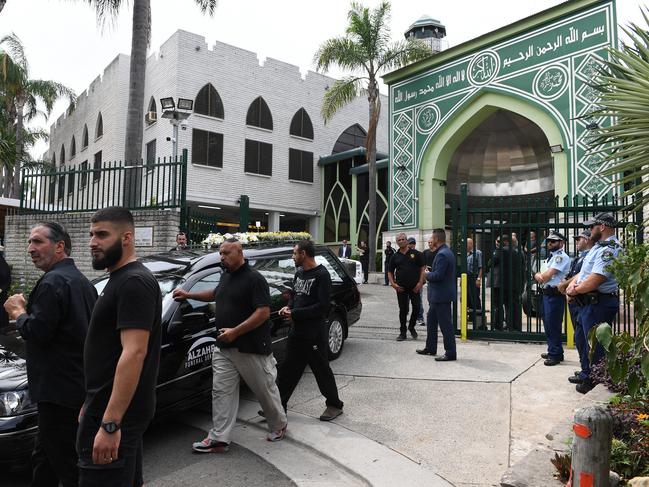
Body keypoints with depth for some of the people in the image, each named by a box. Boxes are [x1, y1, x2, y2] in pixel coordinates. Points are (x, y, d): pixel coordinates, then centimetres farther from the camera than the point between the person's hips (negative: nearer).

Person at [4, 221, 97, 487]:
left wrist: (19, 313, -3)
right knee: (44, 456, 23)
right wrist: (27, 313, 15)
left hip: (59, 390, -10)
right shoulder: (82, 281, 14)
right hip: (80, 385, 10)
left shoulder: (53, 281, -18)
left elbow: (37, 333, -21)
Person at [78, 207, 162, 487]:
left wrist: (109, 423, -28)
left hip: (115, 414, -10)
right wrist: (92, 404, 22)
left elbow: (134, 353, -26)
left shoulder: (134, 282, -19)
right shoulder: (119, 280, 14)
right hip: (106, 408, 10)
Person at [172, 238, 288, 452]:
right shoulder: (226, 276, 11)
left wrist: (235, 331, -24)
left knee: (265, 389, 9)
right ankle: (219, 439, 13)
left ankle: (279, 425, 32)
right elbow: (215, 294, 32)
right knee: (221, 391, 5)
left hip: (251, 348, -7)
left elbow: (263, 312, -21)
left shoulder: (254, 278, -15)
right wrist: (188, 295, 25)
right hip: (224, 348, 7)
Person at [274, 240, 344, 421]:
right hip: (296, 331, 7)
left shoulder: (322, 275, -15)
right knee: (287, 369, 12)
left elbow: (322, 306, -19)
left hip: (314, 333, -7)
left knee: (322, 370, 6)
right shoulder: (299, 273, 10)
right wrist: (288, 307, -2)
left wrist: (295, 313, -18)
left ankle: (334, 404, 24)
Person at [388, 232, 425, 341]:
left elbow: (423, 268, 1)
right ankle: (402, 332, 14)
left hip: (414, 287, -1)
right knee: (403, 310, 5)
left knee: (416, 308, -2)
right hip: (401, 288, 1)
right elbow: (390, 272, 12)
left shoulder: (415, 253, 1)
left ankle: (411, 326, 23)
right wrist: (393, 284, -3)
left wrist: (420, 282, -9)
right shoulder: (395, 256, 8)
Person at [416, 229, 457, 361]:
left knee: (445, 324, -3)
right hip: (438, 295, 11)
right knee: (431, 320, 20)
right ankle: (430, 348, 31)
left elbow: (437, 275, -25)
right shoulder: (445, 252, 13)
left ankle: (450, 353, 6)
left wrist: (427, 274, -8)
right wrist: (430, 273, 8)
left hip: (442, 295, -11)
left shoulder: (442, 254, -21)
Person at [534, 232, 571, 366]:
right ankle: (553, 351, 29)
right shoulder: (549, 258, 19)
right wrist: (538, 276, -8)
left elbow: (547, 275, -18)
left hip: (555, 295, -10)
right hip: (546, 294, 10)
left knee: (553, 326, -5)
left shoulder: (561, 257, -12)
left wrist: (539, 276, 2)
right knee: (548, 325, 17)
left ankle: (555, 355, 4)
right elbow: (539, 275, 15)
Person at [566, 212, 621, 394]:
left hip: (599, 303, -11)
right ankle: (586, 374, 36)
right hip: (590, 302, 11)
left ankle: (591, 379, 15)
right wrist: (573, 283, -2)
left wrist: (574, 291, -13)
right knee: (585, 338, 21)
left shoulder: (610, 249, -21)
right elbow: (585, 270, 17)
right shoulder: (599, 247, 14)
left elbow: (595, 280, -27)